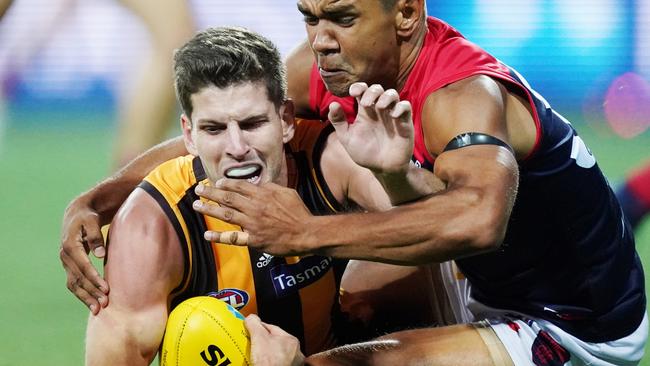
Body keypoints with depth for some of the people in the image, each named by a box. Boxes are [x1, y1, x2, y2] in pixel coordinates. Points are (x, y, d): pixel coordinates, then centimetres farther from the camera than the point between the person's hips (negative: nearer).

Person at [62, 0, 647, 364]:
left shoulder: (464, 93, -30)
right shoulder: (327, 68, -6)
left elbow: (478, 218, -51)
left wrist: (307, 234, -49)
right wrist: (92, 203, -13)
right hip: (487, 286, 9)